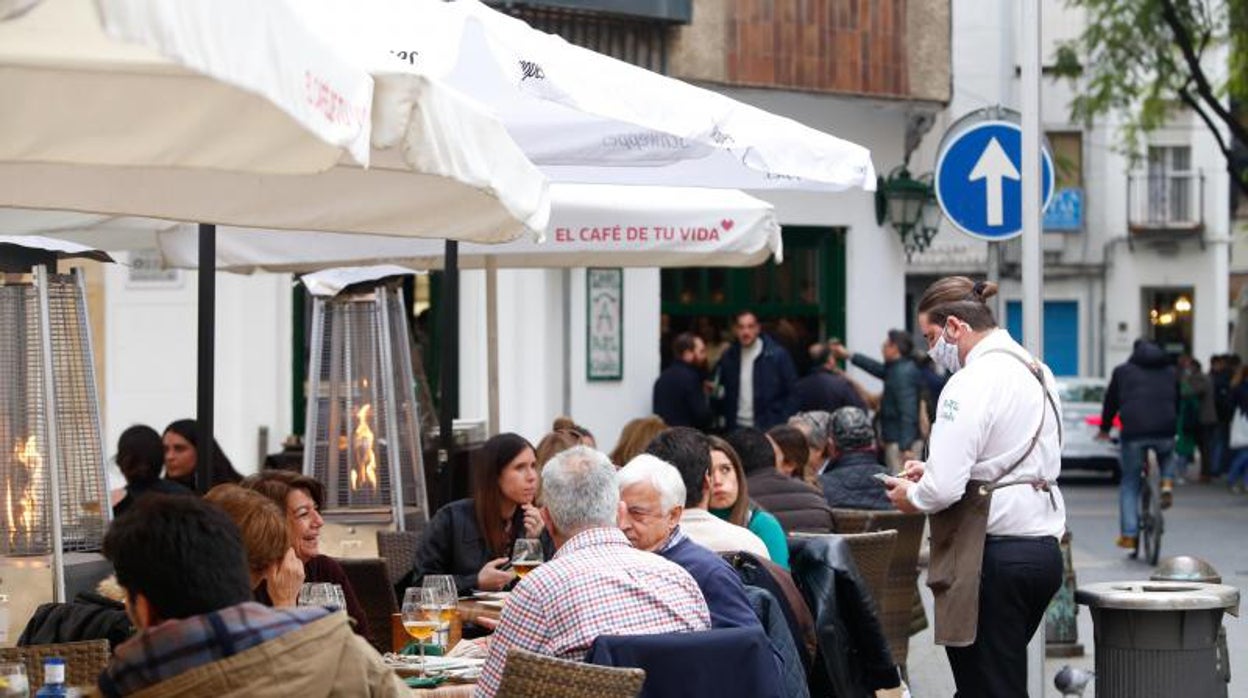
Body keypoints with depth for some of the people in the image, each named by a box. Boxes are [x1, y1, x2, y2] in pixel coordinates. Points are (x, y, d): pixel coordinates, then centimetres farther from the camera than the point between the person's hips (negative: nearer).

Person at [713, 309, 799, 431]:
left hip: (768, 429, -4)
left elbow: (793, 392, -3)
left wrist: (785, 425, -10)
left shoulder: (778, 355, -4)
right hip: (736, 429, 4)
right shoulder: (728, 357, 8)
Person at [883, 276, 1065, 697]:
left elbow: (944, 488, -21)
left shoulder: (972, 382, -15)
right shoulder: (1033, 371, 13)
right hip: (1042, 548, 9)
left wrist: (911, 496, 1)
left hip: (992, 556, -9)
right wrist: (931, 470, 17)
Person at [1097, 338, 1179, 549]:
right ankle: (1167, 482, 6)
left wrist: (1105, 428, 33)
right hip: (1165, 431, 2)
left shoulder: (1122, 371, 13)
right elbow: (1177, 403, 28)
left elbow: (1111, 401, 19)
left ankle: (1129, 534, 3)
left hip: (1134, 433, -2)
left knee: (1129, 483, 9)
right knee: (1167, 456, 37)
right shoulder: (1170, 372, 20)